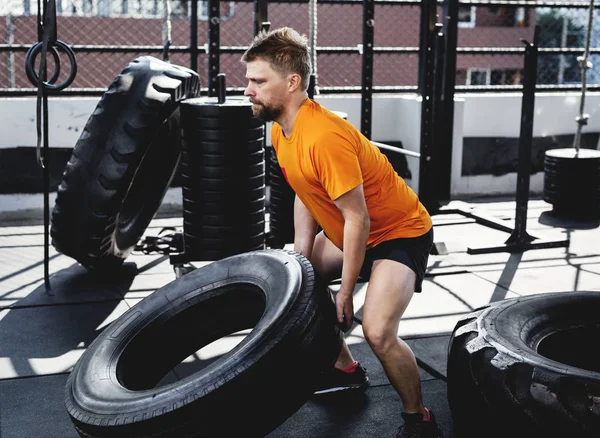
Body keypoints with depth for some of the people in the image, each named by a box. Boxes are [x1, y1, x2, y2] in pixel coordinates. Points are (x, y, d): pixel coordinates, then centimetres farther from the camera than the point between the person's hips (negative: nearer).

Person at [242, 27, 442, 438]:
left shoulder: (323, 137, -32)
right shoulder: (281, 131, -3)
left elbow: (358, 219, -28)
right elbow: (305, 195, 9)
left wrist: (345, 293, -20)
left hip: (401, 232, -10)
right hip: (349, 232, 10)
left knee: (377, 331, -26)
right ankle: (347, 370, 33)